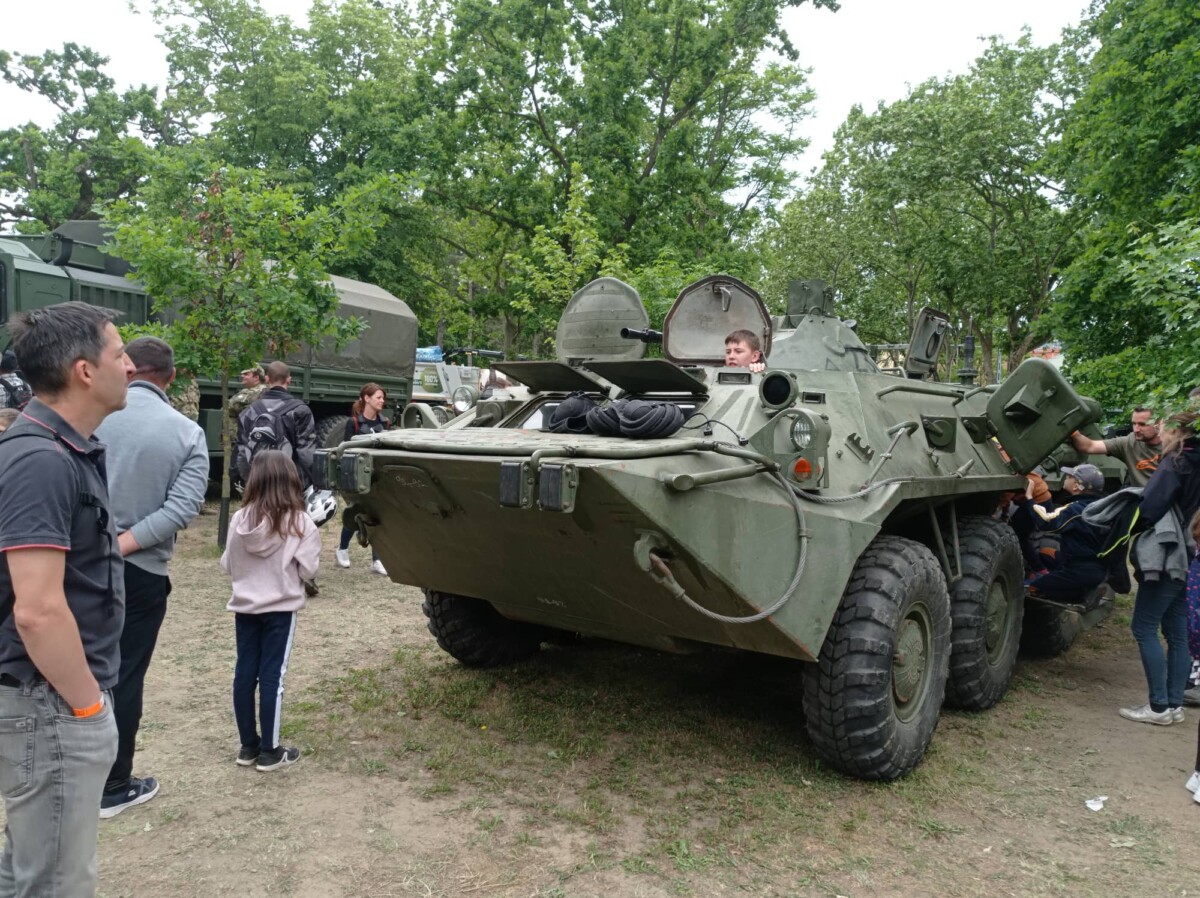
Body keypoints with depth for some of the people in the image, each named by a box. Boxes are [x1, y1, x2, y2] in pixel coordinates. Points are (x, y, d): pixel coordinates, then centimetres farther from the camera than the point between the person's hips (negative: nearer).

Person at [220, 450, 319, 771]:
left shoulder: (240, 519, -6)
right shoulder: (300, 524, -15)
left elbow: (227, 565, 3)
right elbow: (308, 570, -10)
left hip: (245, 606, 3)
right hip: (281, 608, -3)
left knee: (244, 674, 11)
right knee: (271, 676, 3)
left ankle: (248, 745, 22)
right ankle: (269, 751, 10)